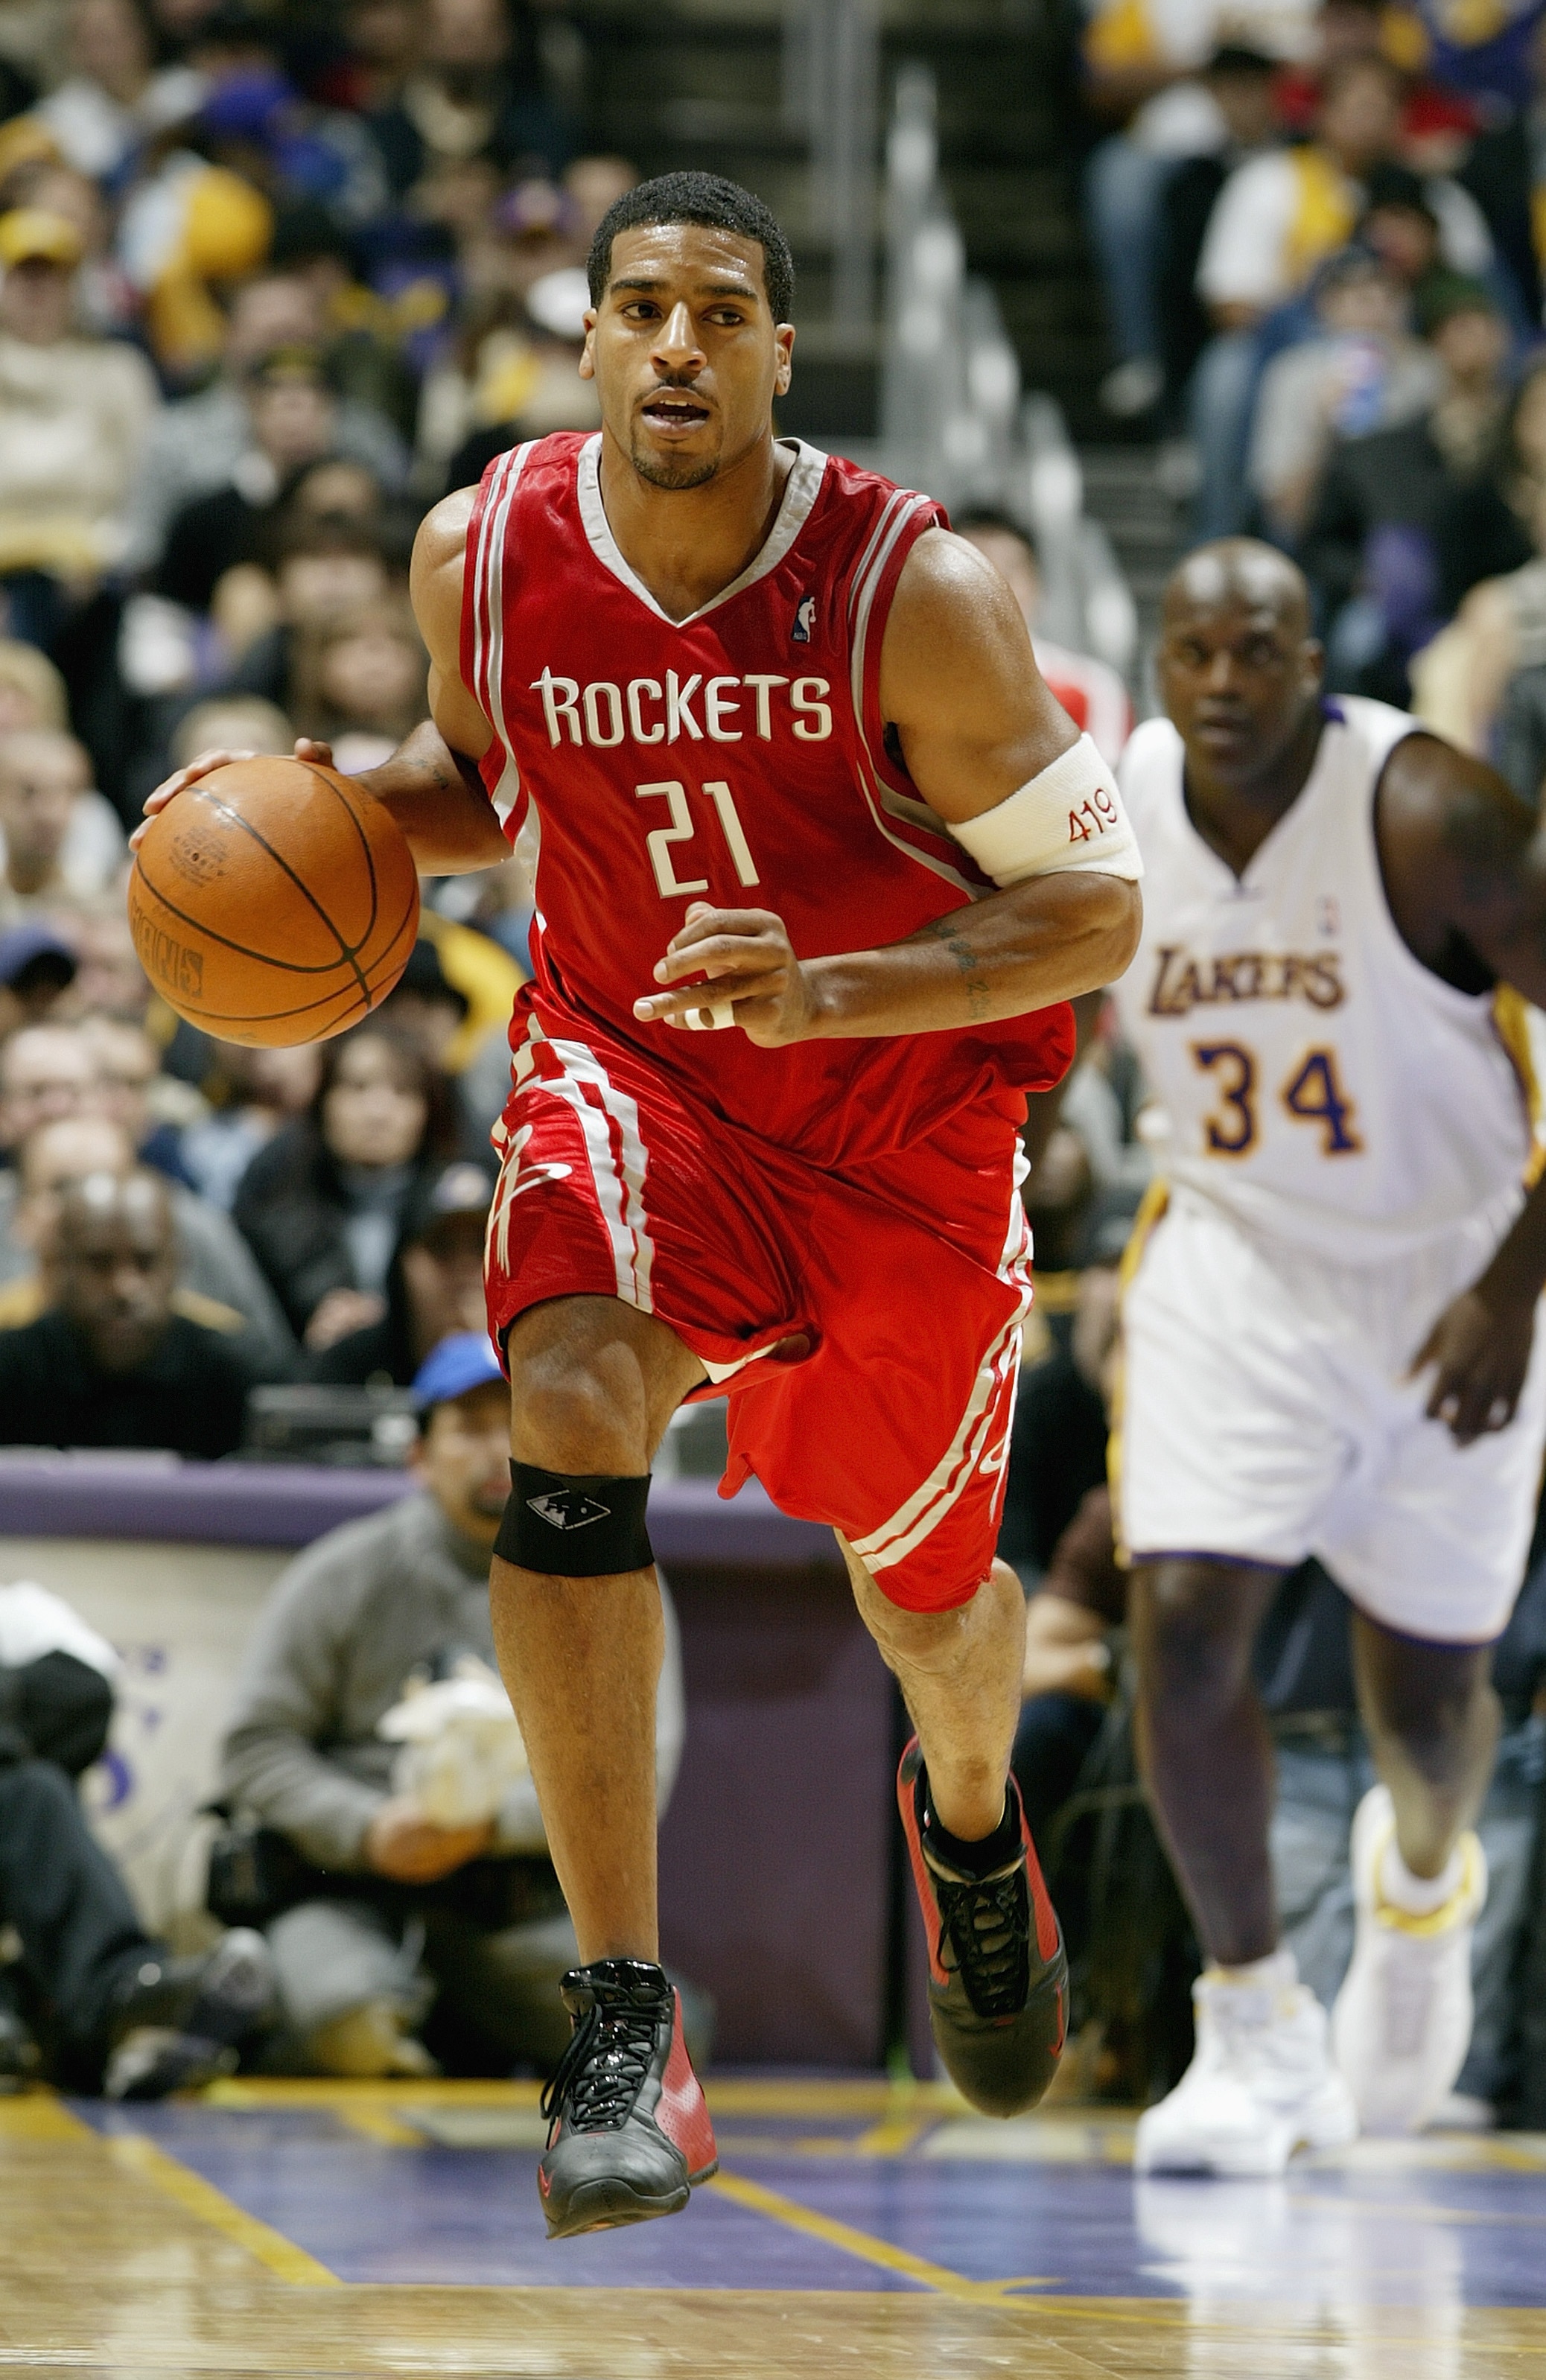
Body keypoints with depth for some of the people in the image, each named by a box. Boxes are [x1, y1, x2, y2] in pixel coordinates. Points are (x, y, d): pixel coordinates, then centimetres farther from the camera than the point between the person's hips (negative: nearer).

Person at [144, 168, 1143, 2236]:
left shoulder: (917, 593, -24)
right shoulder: (483, 555, -13)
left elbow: (1097, 904, -20)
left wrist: (820, 992, -34)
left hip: (905, 1127, -1)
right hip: (631, 1064, 1)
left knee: (924, 1597, 15)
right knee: (569, 1399, -30)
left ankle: (970, 1820, 56)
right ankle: (623, 2022, -29)